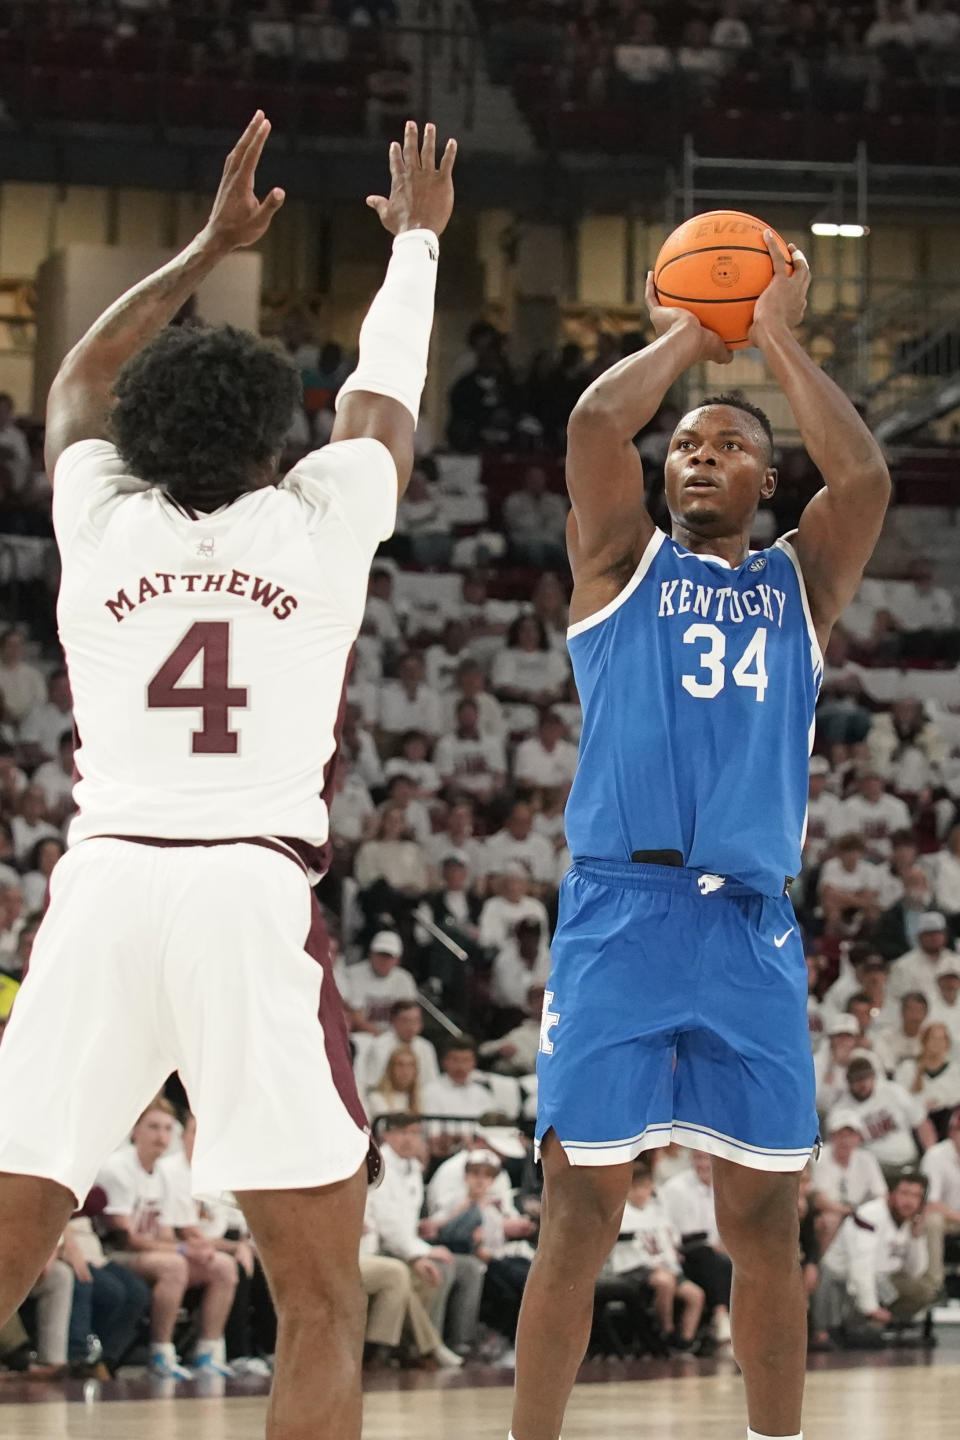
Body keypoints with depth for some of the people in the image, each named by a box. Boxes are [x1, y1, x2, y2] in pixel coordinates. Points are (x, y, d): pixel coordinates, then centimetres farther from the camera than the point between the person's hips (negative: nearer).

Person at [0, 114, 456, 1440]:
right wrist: (415, 238, 49)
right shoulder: (315, 523, 12)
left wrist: (209, 248, 48)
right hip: (256, 893, -2)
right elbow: (385, 391, 32)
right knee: (322, 1303, 1)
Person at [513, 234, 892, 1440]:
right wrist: (686, 337, 9)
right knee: (580, 1213, -4)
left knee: (765, 1222, 5)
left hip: (753, 924, 2)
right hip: (620, 910, -2)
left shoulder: (799, 582, 16)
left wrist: (777, 340, 4)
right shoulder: (624, 560, 11)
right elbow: (595, 424, -6)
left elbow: (862, 473, -2)